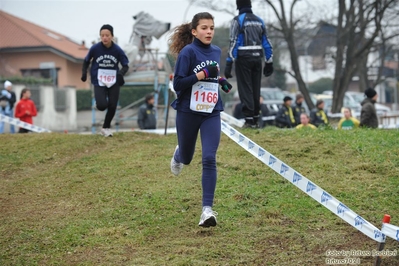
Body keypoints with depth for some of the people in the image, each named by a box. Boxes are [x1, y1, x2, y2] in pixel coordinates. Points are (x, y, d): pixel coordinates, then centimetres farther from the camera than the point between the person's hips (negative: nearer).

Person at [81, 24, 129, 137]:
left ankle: (106, 128, 24)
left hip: (114, 82, 1)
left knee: (112, 107, 0)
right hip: (99, 82, -1)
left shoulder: (117, 50, -9)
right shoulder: (95, 48, -10)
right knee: (102, 106, -17)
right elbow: (86, 61, 7)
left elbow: (125, 65, -1)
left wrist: (121, 73, -21)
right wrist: (84, 72, -7)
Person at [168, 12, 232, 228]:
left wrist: (221, 81, 6)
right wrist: (203, 74, -24)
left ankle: (207, 209, -12)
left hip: (211, 114, 3)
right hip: (188, 112, -3)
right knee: (186, 158, 17)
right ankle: (178, 154, 56)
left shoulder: (216, 51, 6)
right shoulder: (188, 52, -13)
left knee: (209, 159, -12)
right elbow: (178, 84, -17)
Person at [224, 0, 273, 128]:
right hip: (257, 58, 5)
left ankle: (249, 119, -5)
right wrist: (269, 62, 16)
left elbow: (233, 42, -13)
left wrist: (229, 64, -13)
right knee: (256, 89, 11)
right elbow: (266, 43, 10)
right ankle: (255, 118, 14)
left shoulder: (237, 20, -6)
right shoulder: (259, 21, 10)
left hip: (243, 58, -5)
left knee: (245, 89, -1)